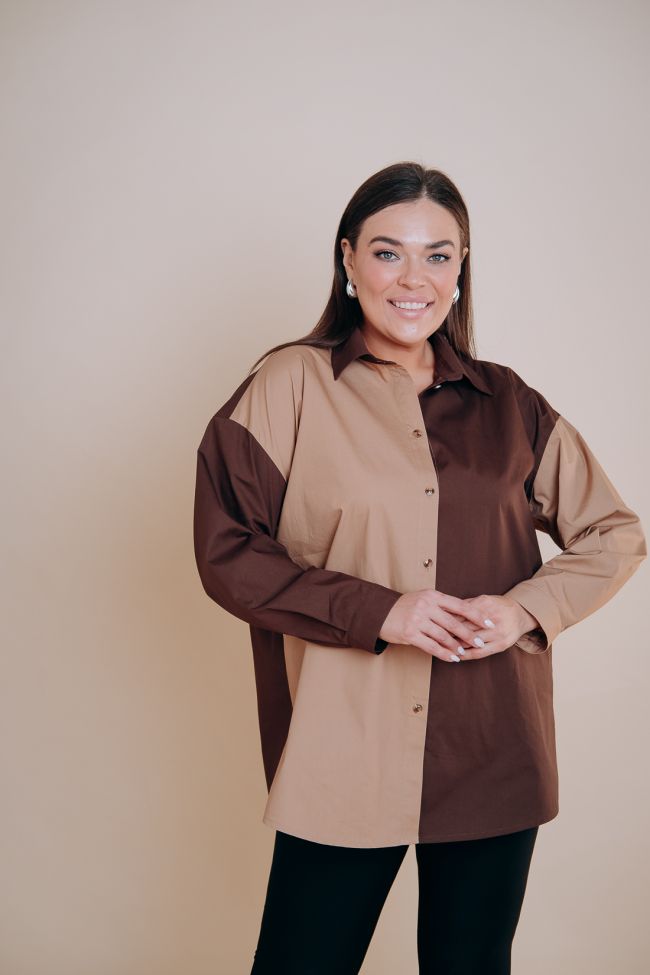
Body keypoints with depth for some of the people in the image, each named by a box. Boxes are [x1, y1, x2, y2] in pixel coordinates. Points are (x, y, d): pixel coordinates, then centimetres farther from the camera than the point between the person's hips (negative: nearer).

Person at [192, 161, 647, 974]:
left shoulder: (507, 404, 7)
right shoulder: (292, 385, -1)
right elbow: (226, 549, -7)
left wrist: (527, 607, -7)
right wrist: (377, 611, -17)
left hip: (493, 756, 3)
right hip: (346, 756, -3)